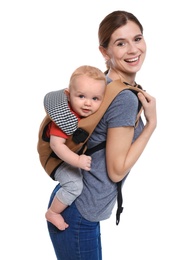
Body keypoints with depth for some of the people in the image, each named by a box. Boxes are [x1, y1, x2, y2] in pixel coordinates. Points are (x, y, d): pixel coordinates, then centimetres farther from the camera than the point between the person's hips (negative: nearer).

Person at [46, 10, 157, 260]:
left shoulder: (104, 85, 3)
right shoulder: (125, 100, -23)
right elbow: (116, 171, -18)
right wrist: (152, 122, -16)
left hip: (74, 200, 9)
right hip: (79, 216, -9)